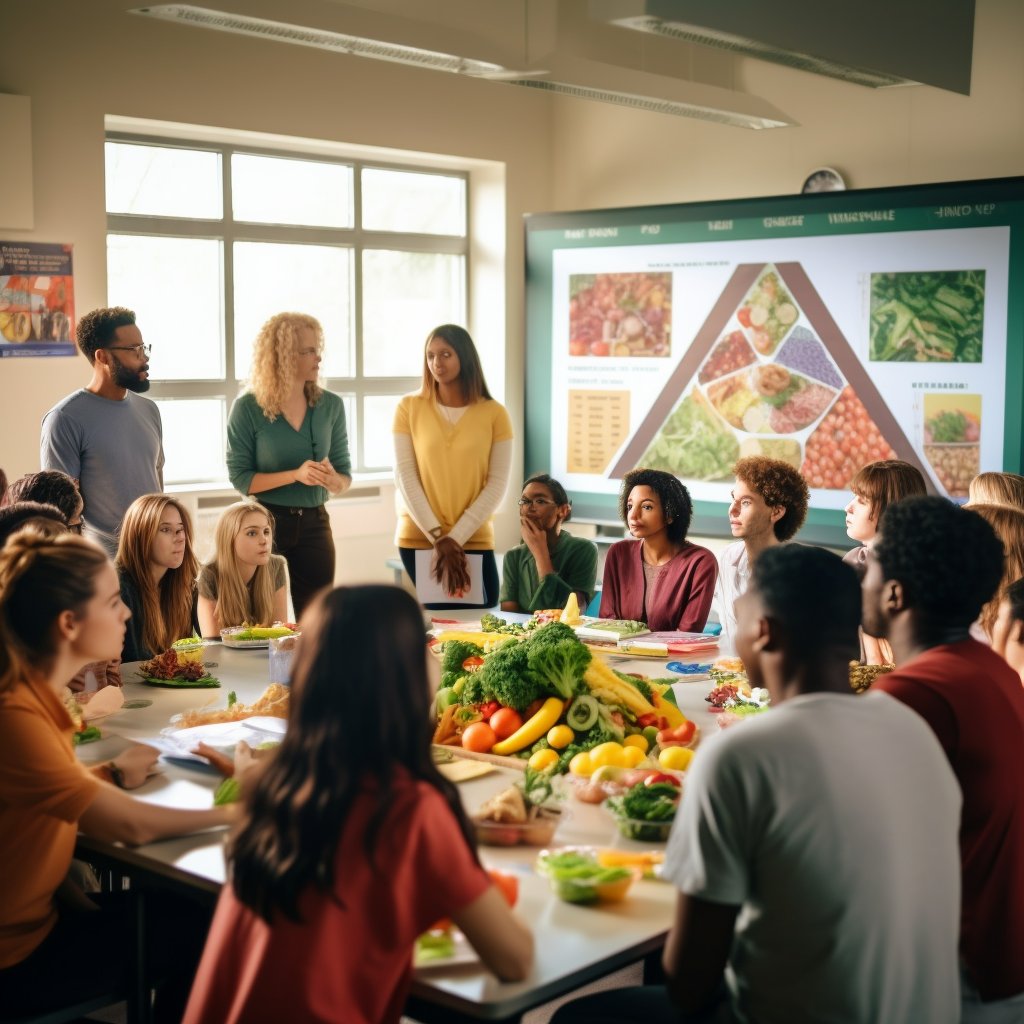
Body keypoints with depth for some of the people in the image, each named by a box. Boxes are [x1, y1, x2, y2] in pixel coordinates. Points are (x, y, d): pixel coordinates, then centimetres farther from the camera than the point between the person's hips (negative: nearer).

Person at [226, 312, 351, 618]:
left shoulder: (330, 406, 3)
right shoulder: (247, 408, -8)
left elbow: (344, 475, 7)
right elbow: (240, 478, -9)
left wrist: (332, 480, -17)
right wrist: (295, 475, -21)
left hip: (314, 523, 3)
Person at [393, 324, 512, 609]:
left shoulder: (494, 414, 2)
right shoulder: (409, 409, 2)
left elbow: (497, 485, -2)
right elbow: (405, 477, -2)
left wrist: (455, 538, -10)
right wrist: (437, 537, -10)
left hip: (475, 542, 0)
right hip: (418, 540, 0)